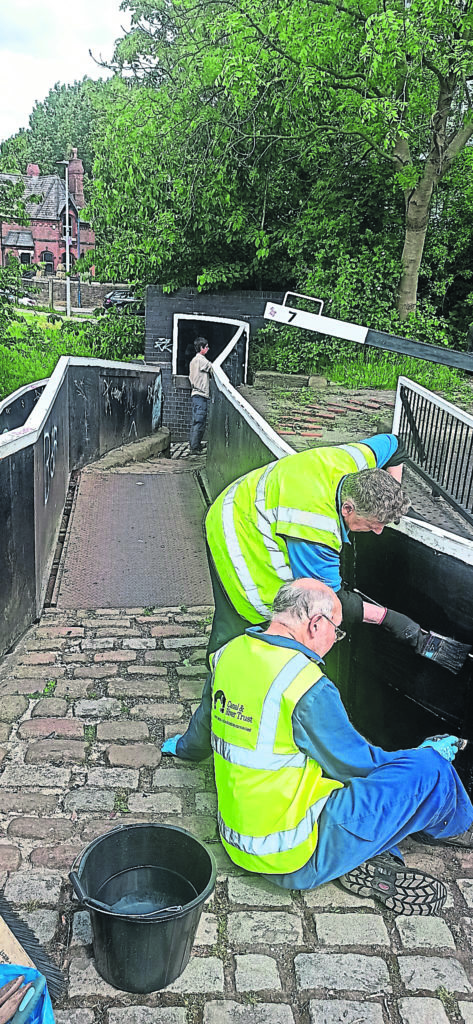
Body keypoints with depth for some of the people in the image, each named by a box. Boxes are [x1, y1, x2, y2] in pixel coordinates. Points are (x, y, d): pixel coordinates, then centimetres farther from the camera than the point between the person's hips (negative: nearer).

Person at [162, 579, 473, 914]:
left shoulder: (231, 652, 0)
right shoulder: (309, 688, -25)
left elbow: (204, 724, 18)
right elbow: (357, 763, -12)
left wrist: (184, 746, 42)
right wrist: (429, 753, 6)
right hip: (295, 861, -8)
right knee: (430, 768, -4)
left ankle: (366, 863, 10)